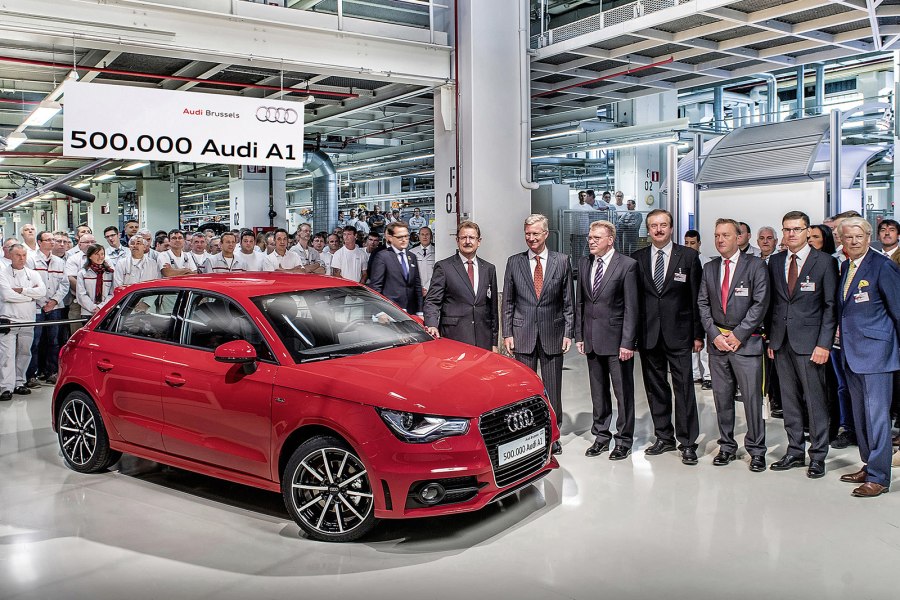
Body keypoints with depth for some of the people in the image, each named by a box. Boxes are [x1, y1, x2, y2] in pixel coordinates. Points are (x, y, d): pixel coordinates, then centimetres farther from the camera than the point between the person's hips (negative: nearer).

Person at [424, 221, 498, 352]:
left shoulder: (489, 269, 14)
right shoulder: (443, 267, 2)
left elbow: (493, 307, 15)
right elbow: (432, 301, -4)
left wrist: (494, 343, 13)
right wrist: (432, 326, -23)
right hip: (453, 337, -3)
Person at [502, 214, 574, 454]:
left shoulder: (562, 261, 3)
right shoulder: (514, 262, 4)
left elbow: (568, 302, 4)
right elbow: (507, 302, 5)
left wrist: (568, 333, -2)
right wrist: (507, 333, -1)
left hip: (552, 334, 0)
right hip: (523, 334, 0)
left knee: (552, 387, 6)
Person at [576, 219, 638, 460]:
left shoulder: (627, 265, -7)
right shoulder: (584, 264, 10)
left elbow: (631, 307, -10)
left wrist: (627, 342, -14)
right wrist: (579, 335, 8)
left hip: (616, 339, -5)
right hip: (592, 339, 5)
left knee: (623, 391, 3)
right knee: (598, 391, 13)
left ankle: (624, 440, 14)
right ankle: (601, 436, 25)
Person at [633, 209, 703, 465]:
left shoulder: (689, 256, 1)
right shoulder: (638, 258, 7)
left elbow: (697, 297, 1)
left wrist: (698, 334, -3)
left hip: (678, 334, -3)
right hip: (649, 335, 3)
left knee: (684, 387, -1)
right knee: (655, 388, 10)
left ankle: (688, 442, 8)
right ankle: (664, 437, 22)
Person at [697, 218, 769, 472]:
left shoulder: (755, 265, -2)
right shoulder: (709, 268, 12)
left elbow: (760, 303, -7)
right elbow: (702, 303, 10)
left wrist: (738, 334, -11)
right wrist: (714, 334, -3)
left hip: (746, 342, -4)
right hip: (717, 341, 4)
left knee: (752, 397, -3)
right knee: (722, 396, 8)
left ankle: (756, 450, 9)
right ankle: (727, 446, 19)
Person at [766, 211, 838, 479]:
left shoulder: (824, 262, -2)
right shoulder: (775, 262, 11)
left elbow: (831, 306, -5)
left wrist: (824, 344, -11)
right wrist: (770, 339, 8)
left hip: (809, 342, -4)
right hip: (782, 342, 4)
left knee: (816, 400, 0)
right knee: (789, 400, 10)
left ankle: (818, 456, 11)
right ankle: (795, 452, 20)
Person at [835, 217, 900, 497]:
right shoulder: (845, 267, 12)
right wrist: (840, 330, 8)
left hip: (875, 352, -8)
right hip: (851, 353, 8)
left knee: (876, 415, -4)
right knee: (860, 415, 16)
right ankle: (869, 466, 28)